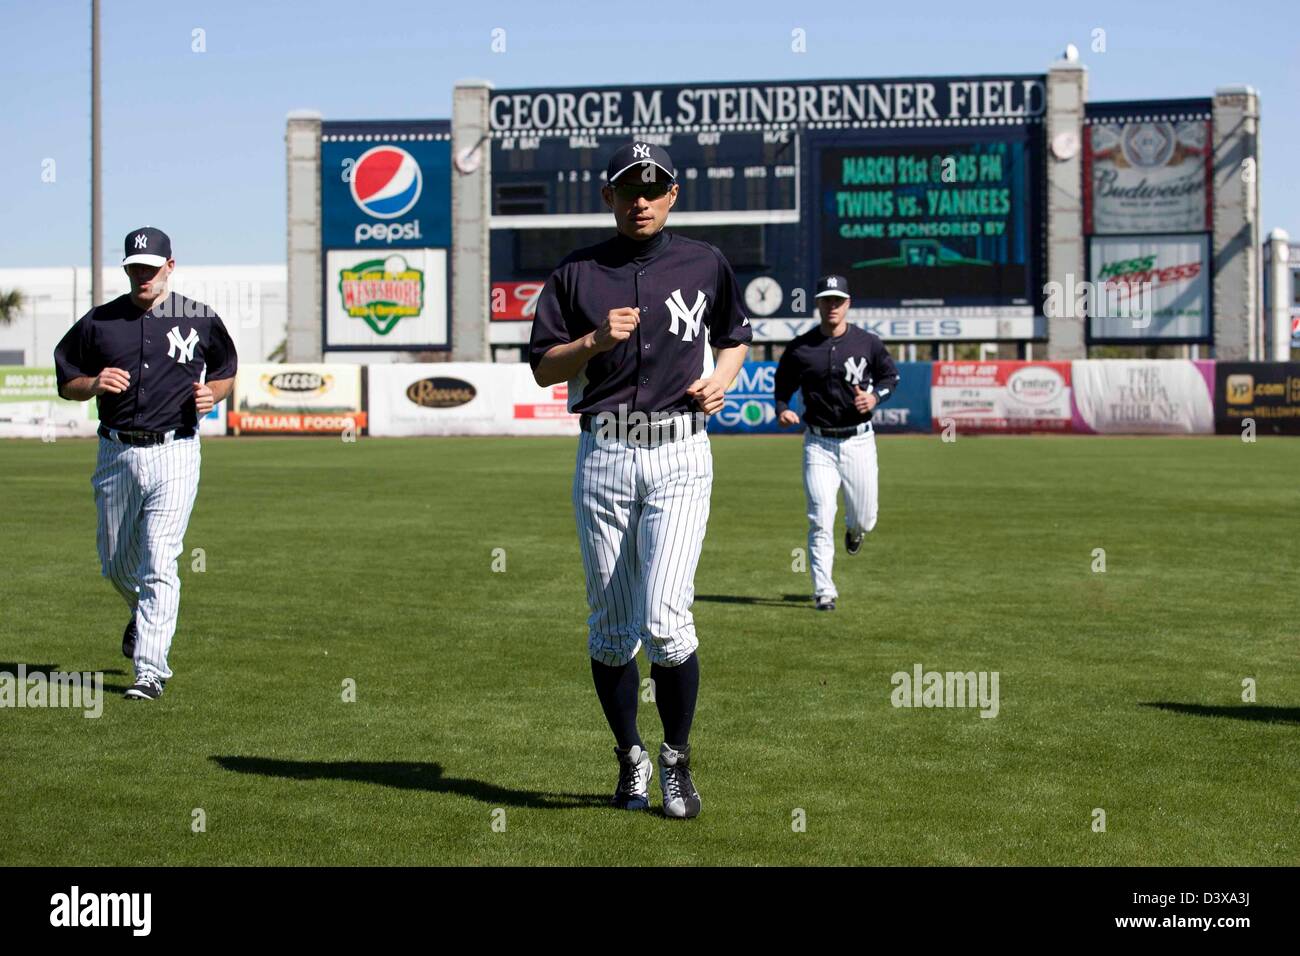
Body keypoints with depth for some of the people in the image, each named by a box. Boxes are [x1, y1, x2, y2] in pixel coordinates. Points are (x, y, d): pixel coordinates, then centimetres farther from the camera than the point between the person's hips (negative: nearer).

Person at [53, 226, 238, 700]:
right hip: (116, 455, 3)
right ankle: (145, 614, 46)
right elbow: (66, 383, 10)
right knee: (116, 563, 13)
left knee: (158, 563, -11)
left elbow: (226, 371, 15)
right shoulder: (98, 322, 5)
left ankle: (151, 670, -9)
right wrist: (94, 384, -12)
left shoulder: (200, 320, 2)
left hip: (174, 453, -3)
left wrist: (211, 394, -7)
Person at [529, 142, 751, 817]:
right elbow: (542, 368, 5)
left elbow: (736, 335, 22)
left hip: (680, 456, -1)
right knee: (611, 628, 6)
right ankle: (630, 759, 24)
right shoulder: (576, 274, 6)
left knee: (665, 619, -14)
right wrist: (596, 340, -13)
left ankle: (677, 760, 4)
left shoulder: (705, 265, 8)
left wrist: (719, 379, 2)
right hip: (603, 455, 1)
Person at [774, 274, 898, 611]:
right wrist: (781, 410, -11)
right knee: (820, 522, -8)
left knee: (864, 518, 9)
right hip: (819, 443, -1)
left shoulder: (867, 343, -1)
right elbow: (782, 386, 9)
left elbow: (891, 375, 11)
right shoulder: (800, 348, -2)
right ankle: (824, 592, -3)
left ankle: (854, 529, 48)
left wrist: (875, 396, -9)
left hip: (859, 441, 1)